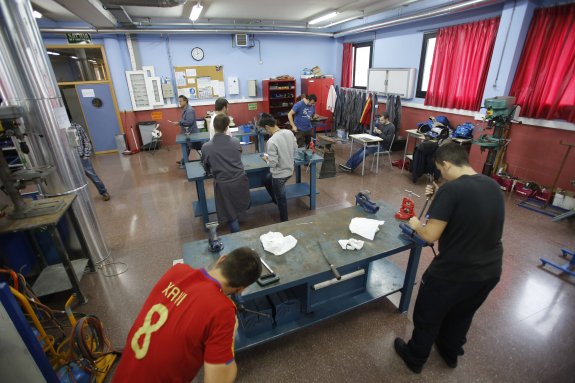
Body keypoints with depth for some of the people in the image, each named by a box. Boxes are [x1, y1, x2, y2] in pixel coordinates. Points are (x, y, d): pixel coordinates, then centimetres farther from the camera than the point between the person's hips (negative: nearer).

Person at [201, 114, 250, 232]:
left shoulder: (206, 147, -11)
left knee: (230, 215, 14)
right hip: (240, 180, 2)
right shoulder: (236, 141, -7)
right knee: (237, 208, 29)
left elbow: (207, 169, 4)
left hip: (223, 184, -2)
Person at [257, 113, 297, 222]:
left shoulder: (272, 141, -29)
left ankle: (284, 221, 33)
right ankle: (276, 200, 47)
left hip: (280, 174, -8)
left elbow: (273, 163, -26)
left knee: (281, 199, 14)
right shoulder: (289, 132, -6)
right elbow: (295, 149, 7)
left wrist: (266, 159, -5)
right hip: (289, 170, 8)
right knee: (267, 180, 32)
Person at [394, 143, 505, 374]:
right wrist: (439, 197, 9)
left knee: (427, 316, 18)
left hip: (454, 273, -7)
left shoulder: (451, 189, -24)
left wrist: (416, 225, -4)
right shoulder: (493, 186, 0)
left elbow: (430, 235, -24)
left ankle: (415, 358, 40)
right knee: (462, 315, 31)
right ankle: (451, 352, 55)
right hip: (490, 271, 7)